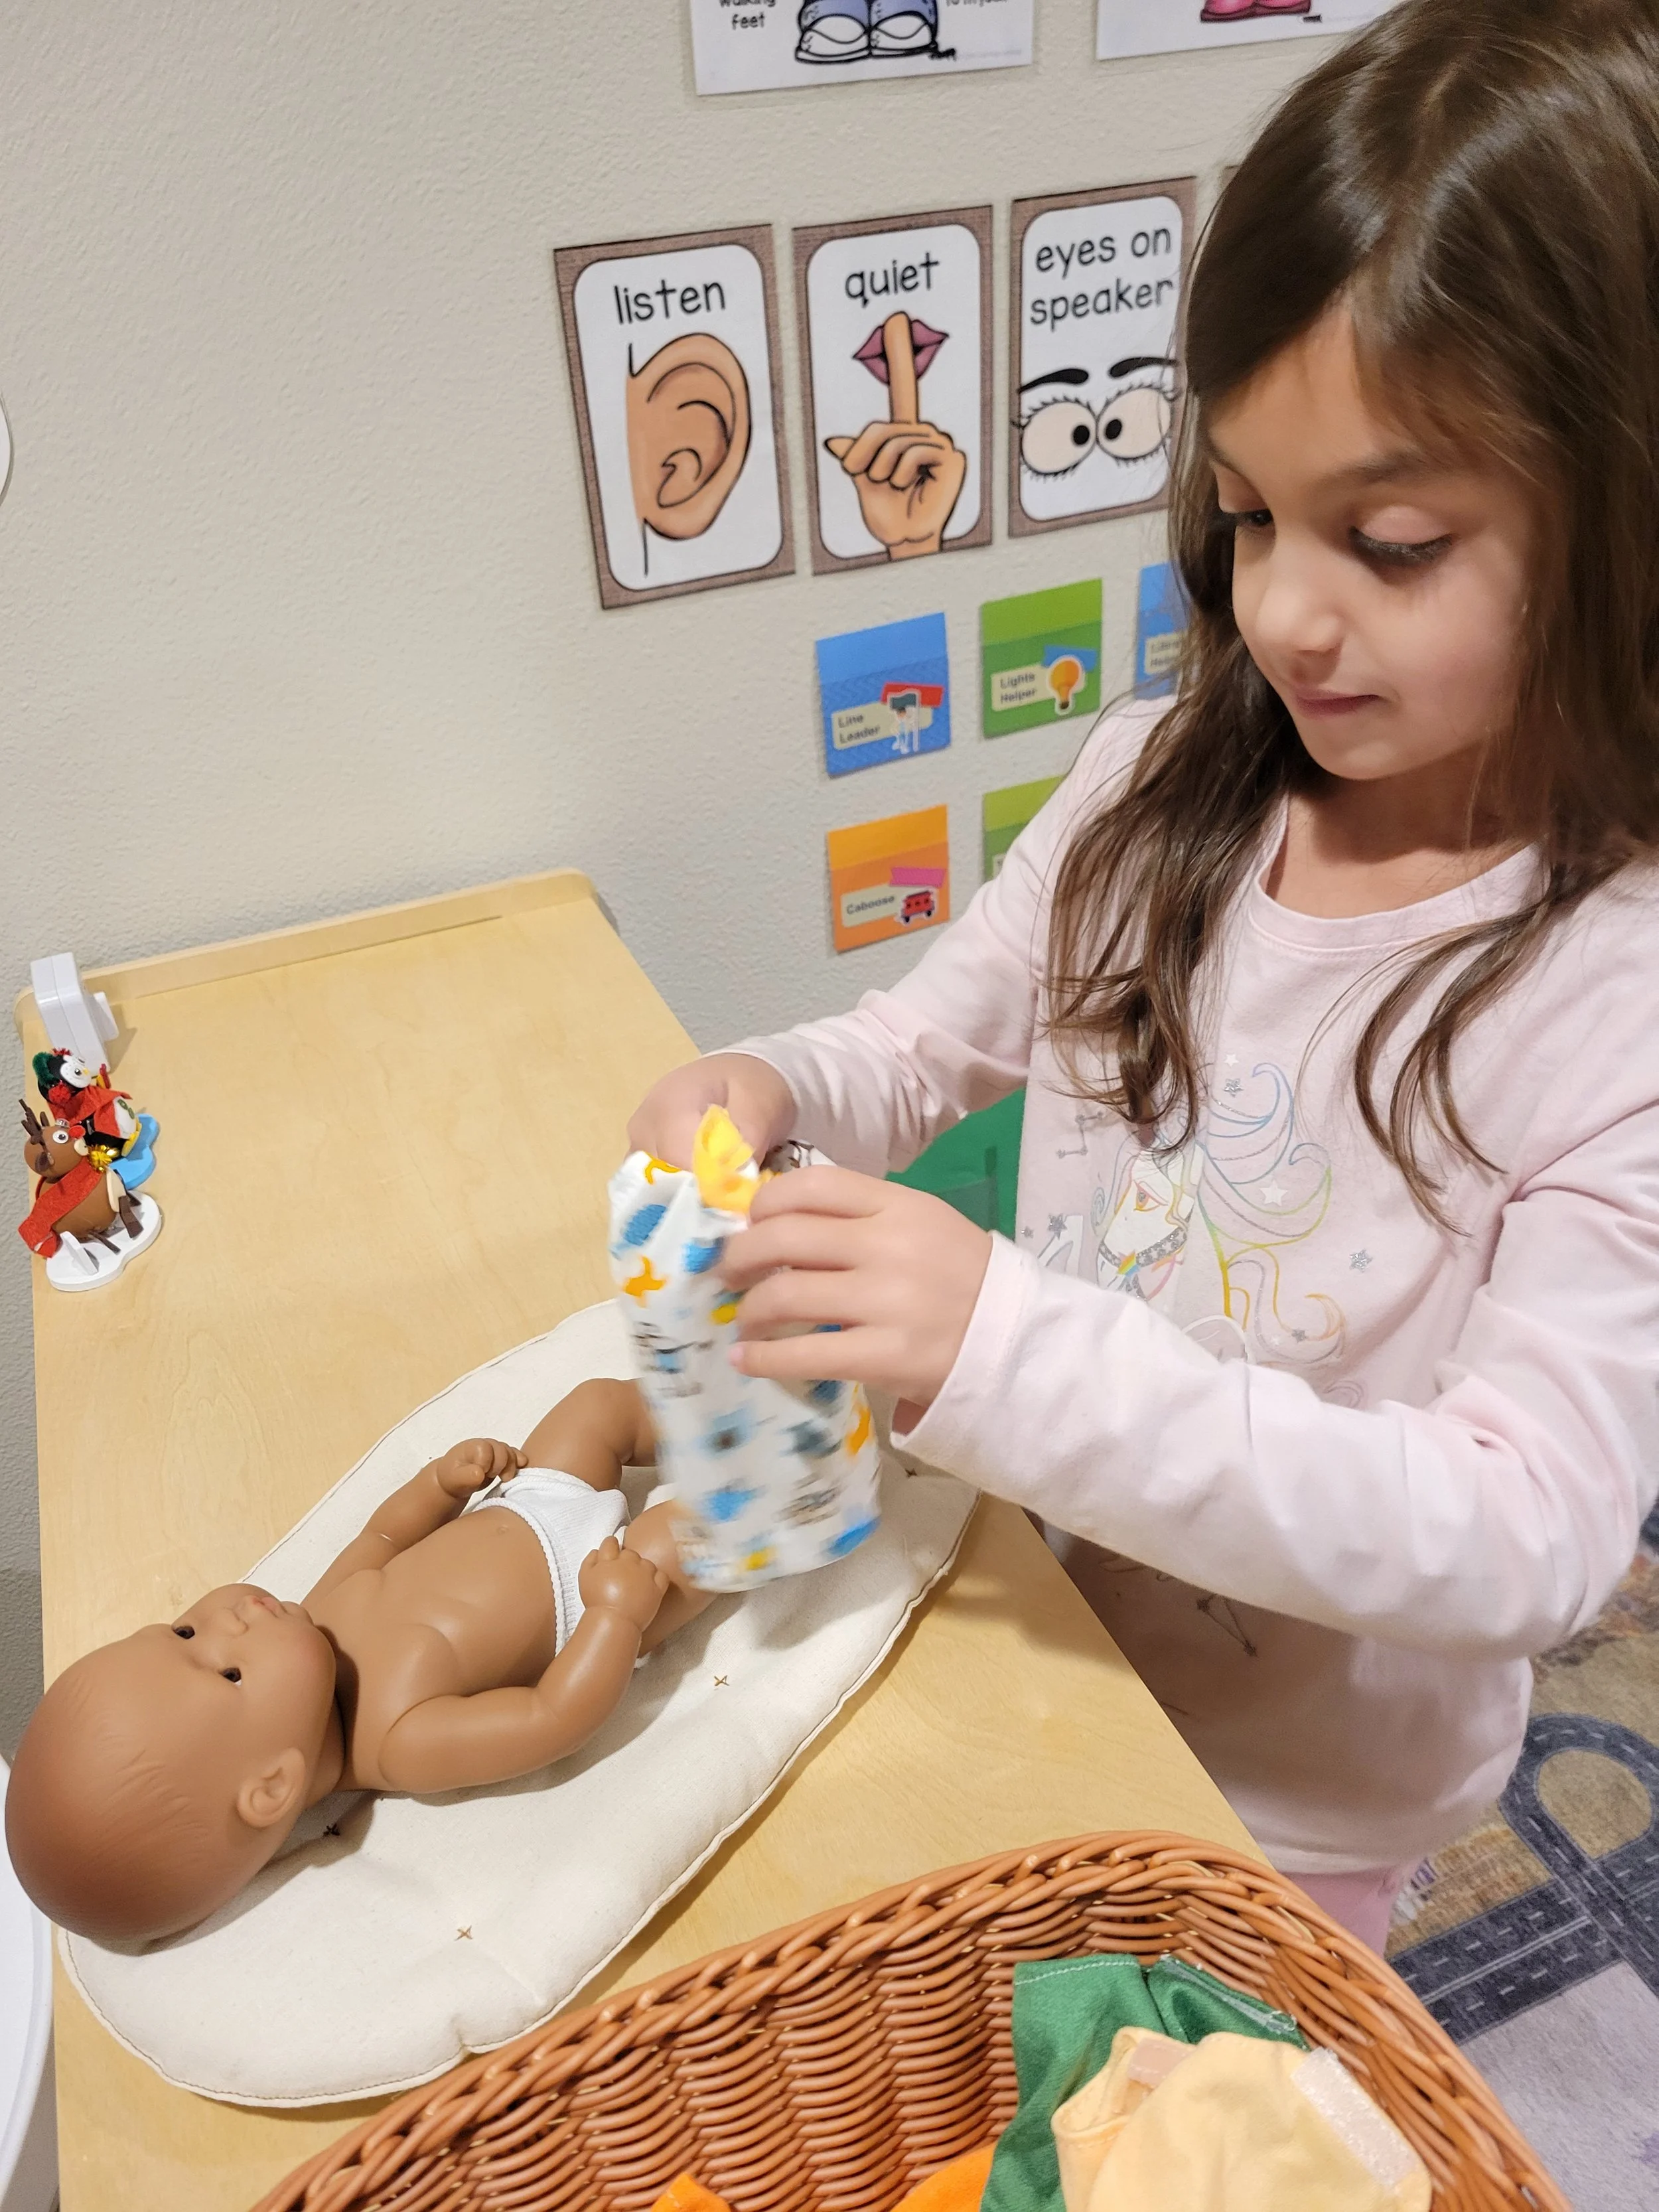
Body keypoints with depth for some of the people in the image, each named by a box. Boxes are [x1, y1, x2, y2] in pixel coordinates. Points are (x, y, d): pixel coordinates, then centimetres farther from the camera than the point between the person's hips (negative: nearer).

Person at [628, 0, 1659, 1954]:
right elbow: (935, 1040, 2)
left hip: (1288, 1802, -3)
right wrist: (765, 1095, -20)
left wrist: (1008, 1347, -40)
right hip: (1023, 1646, 4)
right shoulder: (1160, 793, -12)